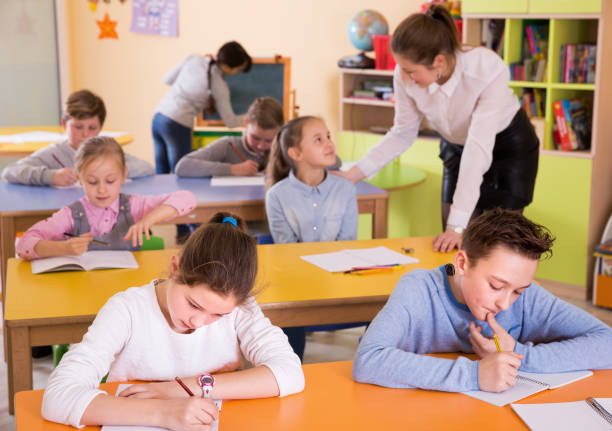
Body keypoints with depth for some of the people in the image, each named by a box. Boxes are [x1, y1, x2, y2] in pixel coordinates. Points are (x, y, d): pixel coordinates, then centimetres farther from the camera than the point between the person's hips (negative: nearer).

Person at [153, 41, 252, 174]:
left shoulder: (193, 59, 3)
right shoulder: (219, 86, -8)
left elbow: (167, 79, 13)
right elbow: (230, 122, 0)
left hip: (157, 117, 7)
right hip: (177, 126, -7)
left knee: (161, 173, 11)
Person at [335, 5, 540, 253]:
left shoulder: (488, 69, -37)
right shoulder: (405, 77, -24)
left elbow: (478, 147, -40)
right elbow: (402, 133, -8)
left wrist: (458, 224, -43)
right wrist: (351, 175, -16)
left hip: (510, 146, -3)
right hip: (456, 147, 4)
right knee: (453, 247, -1)